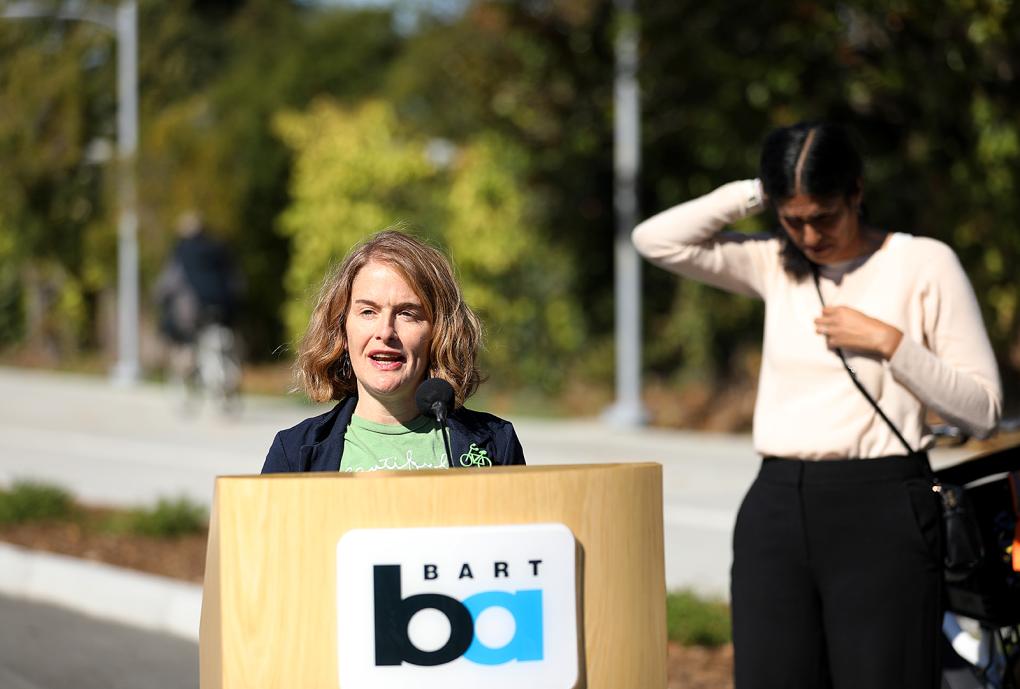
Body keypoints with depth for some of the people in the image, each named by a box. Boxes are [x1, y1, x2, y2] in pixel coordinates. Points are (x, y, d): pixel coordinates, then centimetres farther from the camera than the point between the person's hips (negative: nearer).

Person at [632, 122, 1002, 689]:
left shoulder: (924, 264, 0)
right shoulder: (774, 265, 12)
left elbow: (983, 409, -2)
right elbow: (656, 239, 3)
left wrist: (890, 343, -11)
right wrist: (755, 194, 2)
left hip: (881, 513, -4)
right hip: (777, 509, 4)